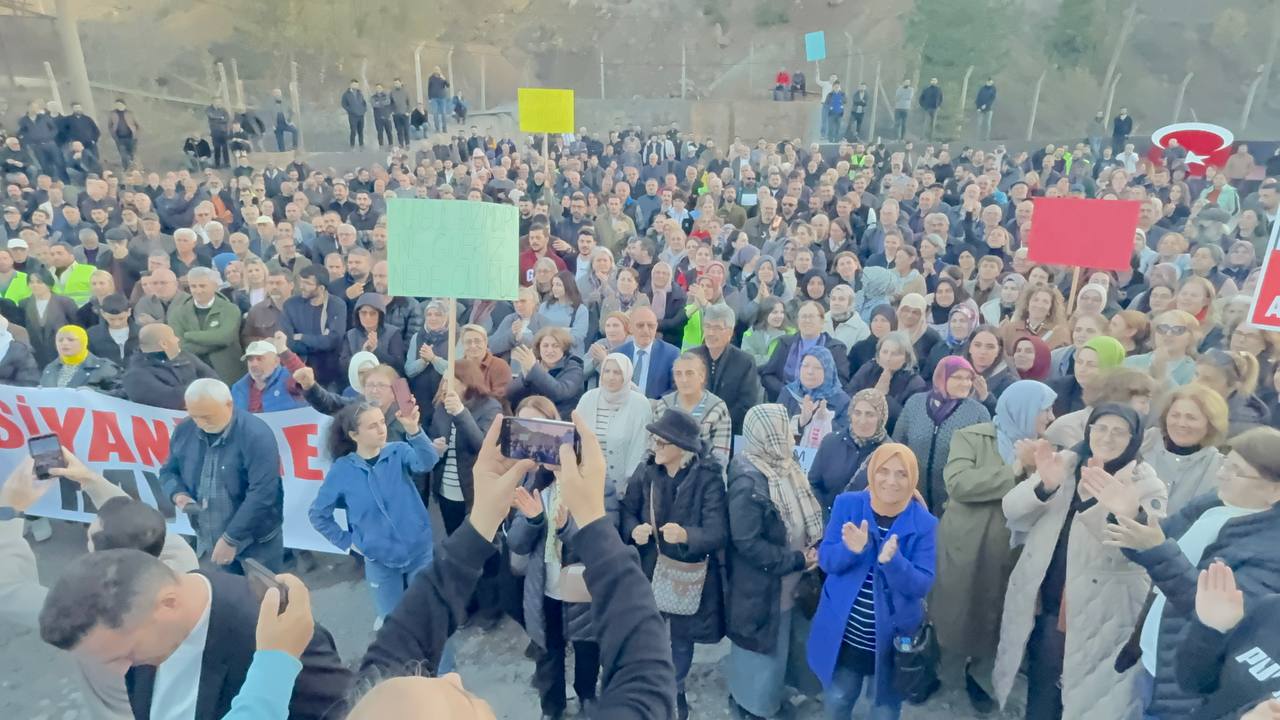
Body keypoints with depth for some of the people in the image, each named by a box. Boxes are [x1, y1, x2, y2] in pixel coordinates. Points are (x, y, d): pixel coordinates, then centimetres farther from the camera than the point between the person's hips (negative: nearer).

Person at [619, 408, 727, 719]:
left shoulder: (708, 478, -18)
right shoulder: (646, 471, -7)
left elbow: (718, 533, -21)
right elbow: (627, 510, 1)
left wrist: (686, 535, -40)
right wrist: (634, 530, -20)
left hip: (689, 576, -2)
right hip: (650, 570, 2)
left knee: (681, 640, 16)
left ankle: (674, 692, 47)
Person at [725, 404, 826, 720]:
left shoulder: (783, 467, 1)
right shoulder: (748, 481, -26)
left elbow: (803, 517, 12)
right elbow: (747, 543, -26)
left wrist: (813, 549, -6)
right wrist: (797, 561, -20)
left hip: (784, 582, 8)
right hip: (760, 586, -8)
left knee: (776, 645, 22)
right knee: (761, 646, 11)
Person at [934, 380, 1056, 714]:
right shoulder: (972, 437, -7)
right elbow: (958, 483, -24)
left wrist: (1035, 469, -16)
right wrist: (1015, 469, -18)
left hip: (1007, 555, 4)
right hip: (962, 550, -4)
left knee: (992, 621, 15)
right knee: (951, 618, 8)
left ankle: (978, 677, 38)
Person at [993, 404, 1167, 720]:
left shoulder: (1146, 484, -5)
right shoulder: (1064, 463, 4)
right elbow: (1012, 511, -3)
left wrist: (1095, 498, -35)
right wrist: (1044, 486, -23)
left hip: (1101, 616, -3)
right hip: (1045, 603, 3)